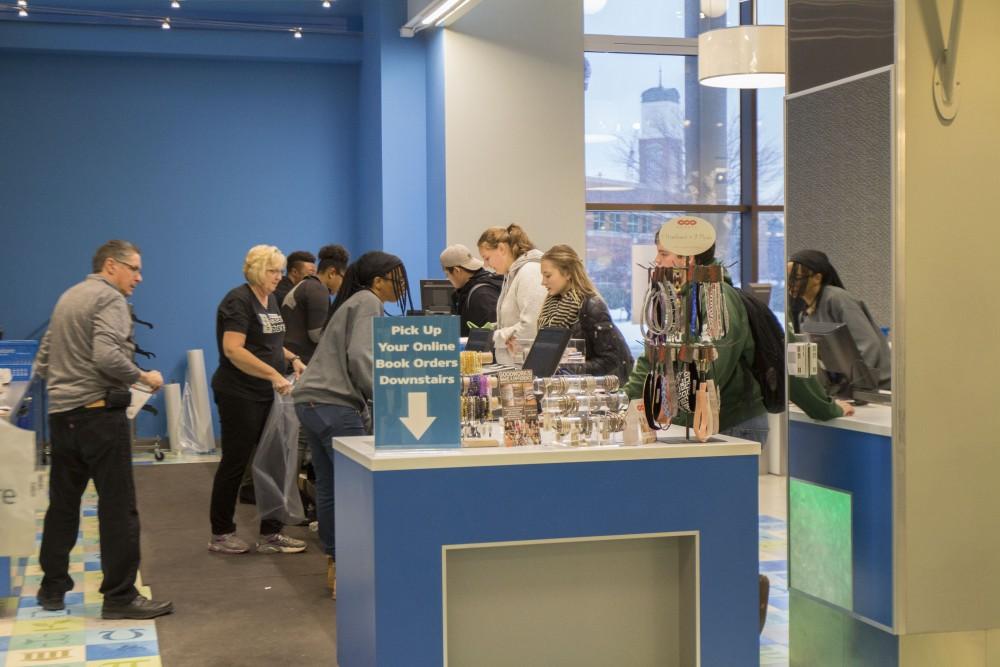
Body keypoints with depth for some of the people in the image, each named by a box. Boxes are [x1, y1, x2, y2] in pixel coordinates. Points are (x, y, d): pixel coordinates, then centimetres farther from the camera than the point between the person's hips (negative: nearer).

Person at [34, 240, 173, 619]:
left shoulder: (68, 297, 18)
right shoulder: (109, 298, -9)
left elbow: (42, 363, 21)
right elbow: (107, 356, -24)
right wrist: (143, 377, -11)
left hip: (61, 413, 9)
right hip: (98, 413, -9)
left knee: (63, 502, 16)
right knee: (118, 506, -5)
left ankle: (53, 588, 23)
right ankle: (120, 596, -3)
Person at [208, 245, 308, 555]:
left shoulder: (270, 300, 13)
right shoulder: (239, 301, -13)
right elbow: (233, 349, -23)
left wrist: (292, 358, 6)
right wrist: (273, 374, -27)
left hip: (267, 395, 8)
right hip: (239, 395, -8)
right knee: (235, 463, 1)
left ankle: (270, 535, 14)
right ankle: (220, 535, 14)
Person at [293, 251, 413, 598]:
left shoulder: (355, 302, 24)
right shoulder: (368, 303, -6)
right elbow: (360, 357, -17)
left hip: (311, 401, 10)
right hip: (334, 404, -10)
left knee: (329, 485, 11)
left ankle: (335, 564, 16)